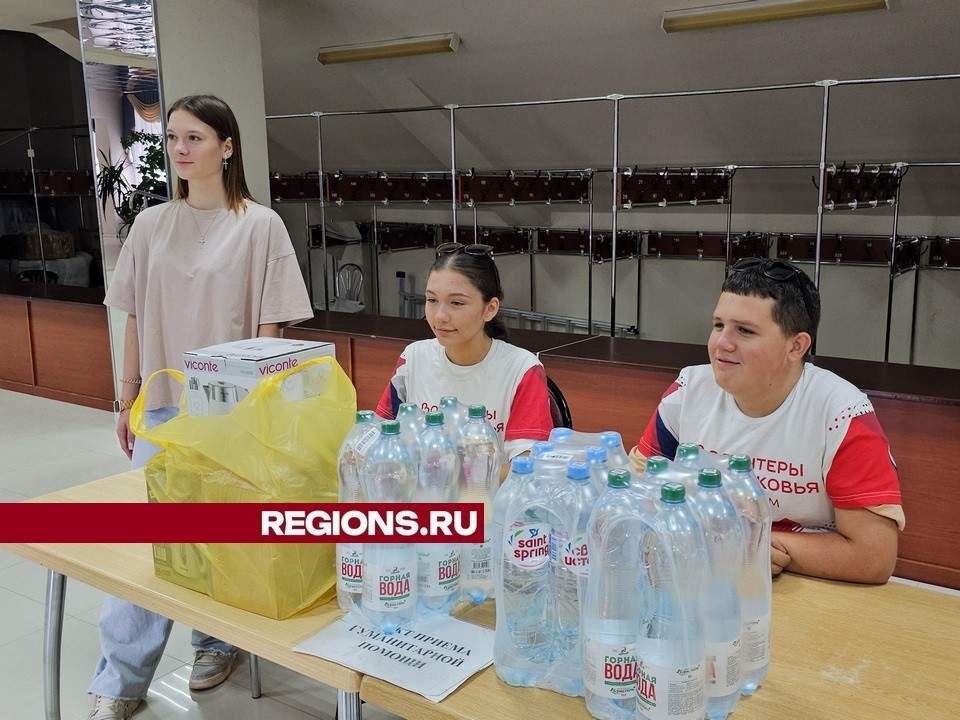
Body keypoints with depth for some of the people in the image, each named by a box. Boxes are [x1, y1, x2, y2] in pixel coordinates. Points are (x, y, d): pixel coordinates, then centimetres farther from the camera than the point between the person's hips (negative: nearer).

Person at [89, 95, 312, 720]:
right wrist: (128, 400, 11)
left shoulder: (260, 225, -6)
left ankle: (217, 641, 32)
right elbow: (136, 319, 10)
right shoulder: (151, 226, 6)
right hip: (162, 405, 3)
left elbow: (271, 327, -6)